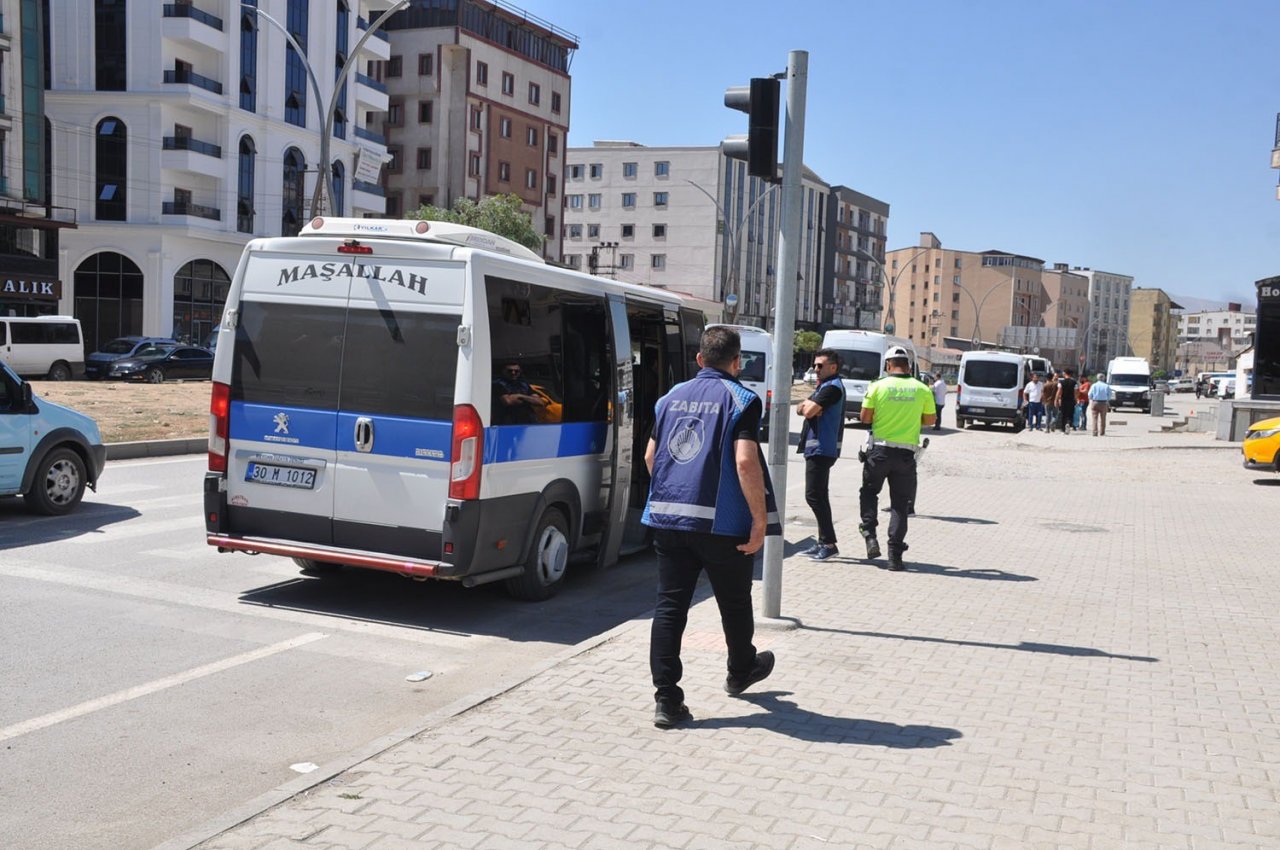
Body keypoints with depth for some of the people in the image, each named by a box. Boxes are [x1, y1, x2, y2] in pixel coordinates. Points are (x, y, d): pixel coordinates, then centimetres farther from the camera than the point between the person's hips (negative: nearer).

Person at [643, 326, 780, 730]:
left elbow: (650, 456, 16)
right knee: (735, 604, 18)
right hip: (721, 521, -4)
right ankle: (740, 672, 39)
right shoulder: (740, 399, -6)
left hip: (667, 518, 4)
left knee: (669, 606, 4)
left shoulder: (672, 397, 12)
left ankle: (666, 700, 1)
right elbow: (745, 461, -17)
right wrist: (760, 519, -13)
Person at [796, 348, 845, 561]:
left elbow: (809, 411, -21)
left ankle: (829, 543, -8)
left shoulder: (832, 387, -14)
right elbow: (801, 409, 13)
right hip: (818, 448, 11)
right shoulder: (824, 386, 20)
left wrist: (807, 404, 0)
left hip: (821, 449, -11)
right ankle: (824, 542, 19)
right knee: (819, 496, 13)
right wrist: (809, 405, -8)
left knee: (814, 495, -10)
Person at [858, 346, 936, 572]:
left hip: (880, 449, -1)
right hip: (906, 453, 1)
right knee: (900, 503, 6)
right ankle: (895, 556, 3)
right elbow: (930, 419, 7)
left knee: (869, 492, 21)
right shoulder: (922, 390, -1)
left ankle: (869, 535, 4)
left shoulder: (878, 386, -5)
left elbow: (865, 418, -3)